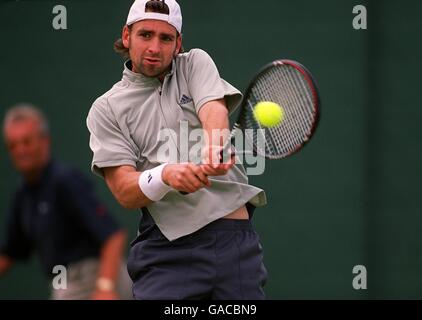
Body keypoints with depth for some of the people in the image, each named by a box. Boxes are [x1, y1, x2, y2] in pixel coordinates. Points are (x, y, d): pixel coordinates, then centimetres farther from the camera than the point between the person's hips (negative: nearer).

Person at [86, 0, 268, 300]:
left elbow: (214, 108, -10)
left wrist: (215, 146, -34)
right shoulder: (106, 109, 8)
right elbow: (124, 192, -3)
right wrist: (166, 175, -25)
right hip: (167, 246, -1)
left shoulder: (195, 63, 13)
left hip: (235, 233, 1)